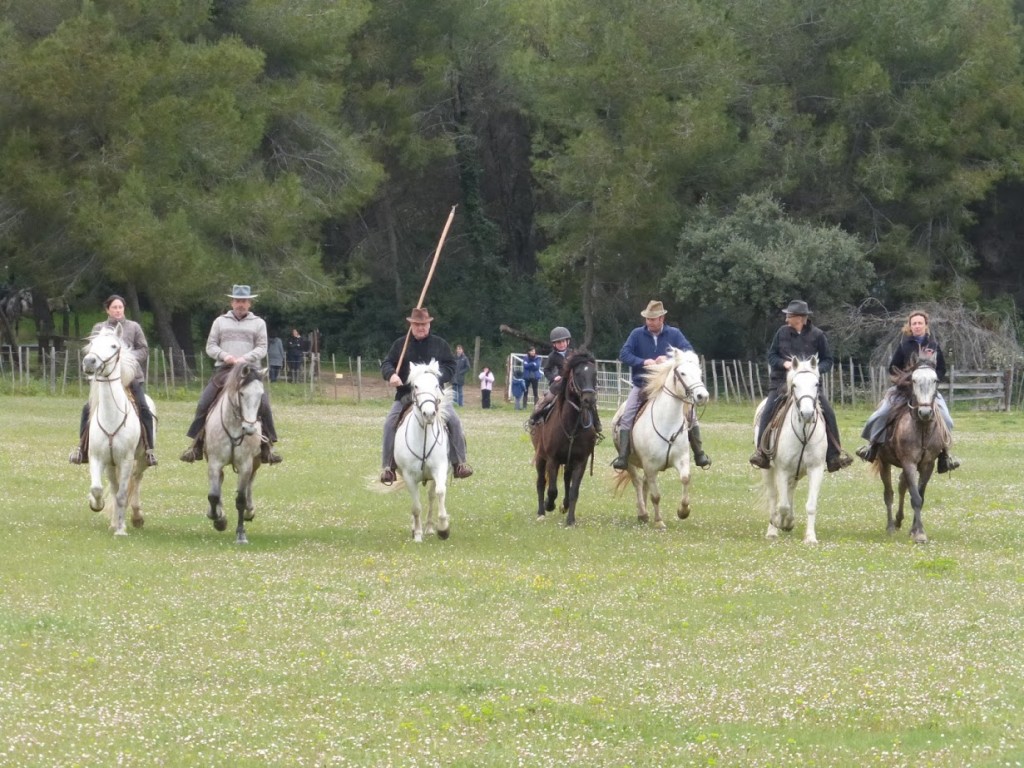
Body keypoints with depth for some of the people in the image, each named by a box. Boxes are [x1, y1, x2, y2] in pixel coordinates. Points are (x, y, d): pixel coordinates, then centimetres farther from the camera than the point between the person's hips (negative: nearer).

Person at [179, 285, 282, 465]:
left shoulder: (258, 323, 12)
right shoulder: (220, 322, 14)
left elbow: (262, 348, 3)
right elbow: (210, 346, 10)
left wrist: (245, 358, -14)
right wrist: (224, 355, -10)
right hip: (223, 370, 1)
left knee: (264, 404, -19)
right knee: (203, 404, -11)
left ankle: (268, 445, -8)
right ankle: (196, 444, -1)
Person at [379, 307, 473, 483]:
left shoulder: (440, 344, 8)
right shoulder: (400, 344, 9)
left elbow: (451, 367, 5)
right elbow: (386, 364, 5)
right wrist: (391, 374, -18)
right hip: (405, 394, 0)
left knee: (454, 421, -18)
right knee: (390, 423, -17)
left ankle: (458, 463, -8)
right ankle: (387, 467, -10)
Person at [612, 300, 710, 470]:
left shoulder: (674, 334, 1)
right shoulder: (637, 334, -1)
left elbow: (688, 352, -9)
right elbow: (624, 354, -9)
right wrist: (644, 362, -24)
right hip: (642, 385, -1)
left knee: (690, 414, -8)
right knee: (626, 418, -18)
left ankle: (699, 454, 5)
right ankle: (622, 457, -15)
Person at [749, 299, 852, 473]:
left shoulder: (817, 335, 1)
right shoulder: (782, 333, 4)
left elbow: (827, 361, 6)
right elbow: (771, 355, 8)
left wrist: (816, 369, -15)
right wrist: (784, 363, -13)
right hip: (783, 381, 1)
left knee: (828, 412, -16)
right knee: (768, 411, -22)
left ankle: (834, 454, -9)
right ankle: (762, 451, -15)